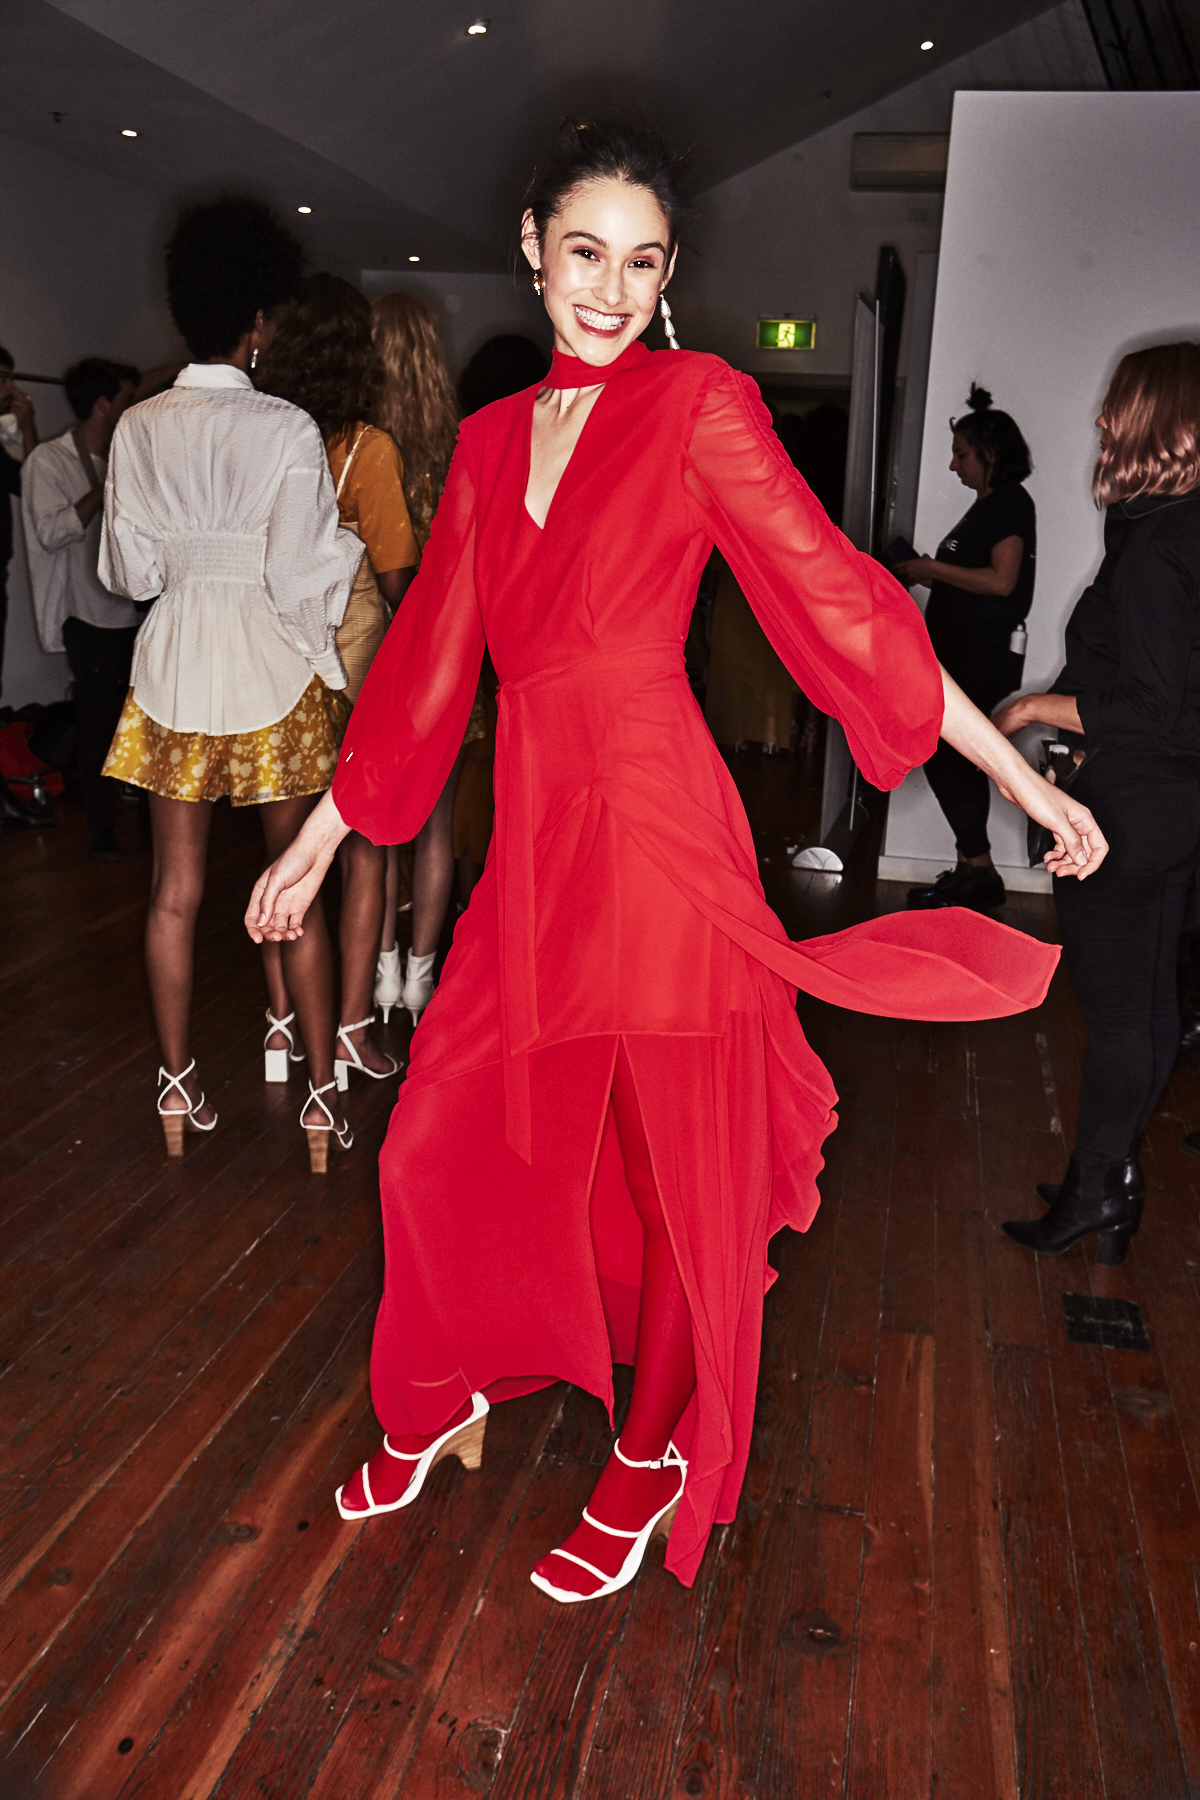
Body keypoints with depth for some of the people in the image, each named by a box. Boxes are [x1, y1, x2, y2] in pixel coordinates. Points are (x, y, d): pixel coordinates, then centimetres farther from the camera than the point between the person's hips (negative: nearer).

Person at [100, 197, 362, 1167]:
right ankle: (322, 1093, 14)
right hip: (269, 667, -3)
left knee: (176, 887, 12)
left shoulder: (138, 428, 0)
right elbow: (301, 575, -15)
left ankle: (178, 1083, 24)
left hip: (172, 666, 4)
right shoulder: (288, 430, -13)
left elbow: (128, 570, 4)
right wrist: (347, 545, 4)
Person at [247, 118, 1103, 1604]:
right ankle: (451, 1395, 41)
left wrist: (1024, 780, -6)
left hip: (657, 832, -5)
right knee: (445, 1141, 13)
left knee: (676, 1171, 8)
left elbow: (838, 602, -5)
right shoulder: (493, 439, 12)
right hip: (534, 839, 6)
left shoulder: (700, 405, -4)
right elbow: (428, 659, 15)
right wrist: (317, 840, 18)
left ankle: (660, 1467, 32)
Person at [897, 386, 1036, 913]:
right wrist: (927, 574, 12)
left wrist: (934, 568, -13)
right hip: (963, 652, 10)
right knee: (958, 760, 10)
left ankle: (979, 871, -4)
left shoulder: (1011, 503, -9)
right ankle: (971, 871, 16)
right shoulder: (987, 505, 20)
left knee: (943, 756, -11)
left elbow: (1001, 581, -20)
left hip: (986, 655, -10)